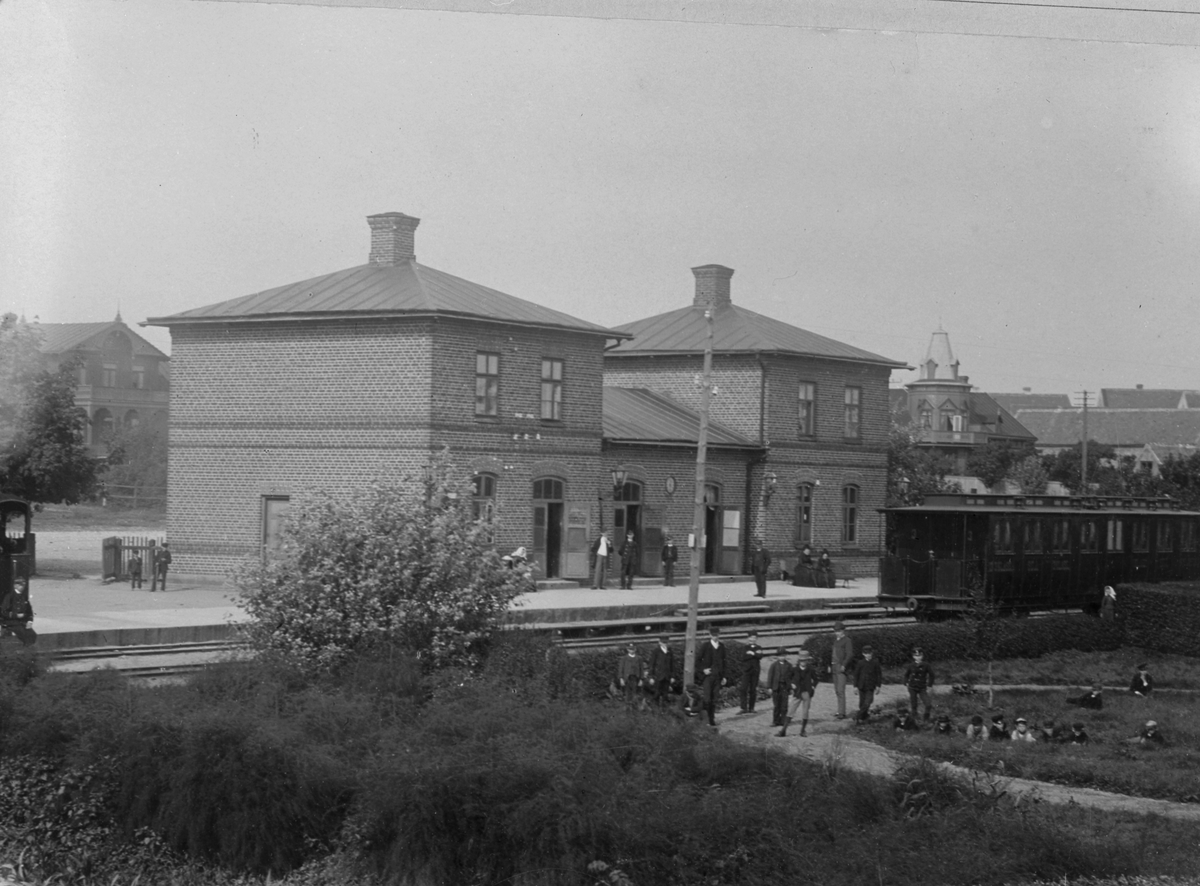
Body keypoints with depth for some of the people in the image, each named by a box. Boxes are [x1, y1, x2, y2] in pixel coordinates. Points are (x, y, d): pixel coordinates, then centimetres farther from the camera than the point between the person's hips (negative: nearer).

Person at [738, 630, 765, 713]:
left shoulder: (758, 648, 14)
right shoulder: (745, 648, 10)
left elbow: (760, 656, -5)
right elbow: (743, 657, -8)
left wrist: (752, 653, -10)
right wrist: (755, 654, -10)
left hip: (755, 671, 2)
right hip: (746, 670, -1)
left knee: (753, 690, 2)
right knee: (743, 689, -12)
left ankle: (751, 708, 7)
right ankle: (744, 708, -12)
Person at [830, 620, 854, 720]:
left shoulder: (847, 641, -8)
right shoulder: (836, 640, 17)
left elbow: (850, 654, -16)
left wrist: (843, 665, -24)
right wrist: (829, 665, 13)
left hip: (842, 668, -8)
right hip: (834, 667, 8)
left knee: (840, 690, -14)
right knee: (837, 690, 11)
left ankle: (842, 713, -16)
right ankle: (840, 710, 18)